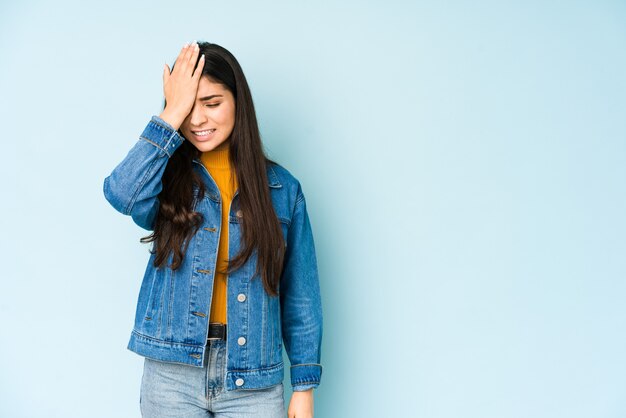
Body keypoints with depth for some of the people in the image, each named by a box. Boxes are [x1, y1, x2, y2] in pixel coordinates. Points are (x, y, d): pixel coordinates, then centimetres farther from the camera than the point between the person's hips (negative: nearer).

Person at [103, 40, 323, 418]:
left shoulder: (282, 188, 1)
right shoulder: (167, 178, 1)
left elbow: (300, 295, 2)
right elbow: (122, 194, -24)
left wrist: (304, 386, 1)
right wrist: (173, 114, -16)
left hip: (254, 380, 0)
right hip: (171, 373, 0)